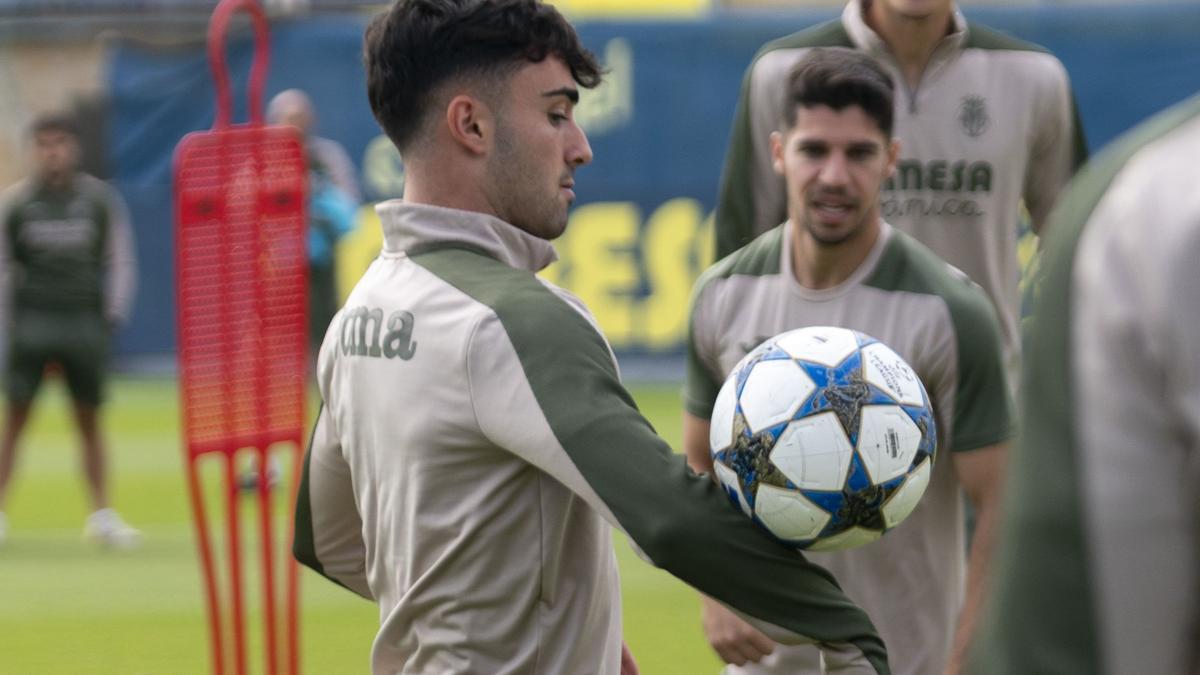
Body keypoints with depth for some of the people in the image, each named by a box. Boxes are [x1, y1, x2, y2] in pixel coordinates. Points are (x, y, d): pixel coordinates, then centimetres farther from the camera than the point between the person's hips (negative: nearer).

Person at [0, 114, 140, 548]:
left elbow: (120, 259, 9)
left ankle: (101, 516, 10)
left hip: (84, 319, 1)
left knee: (89, 420, 5)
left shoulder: (100, 199, 3)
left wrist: (114, 314, 1)